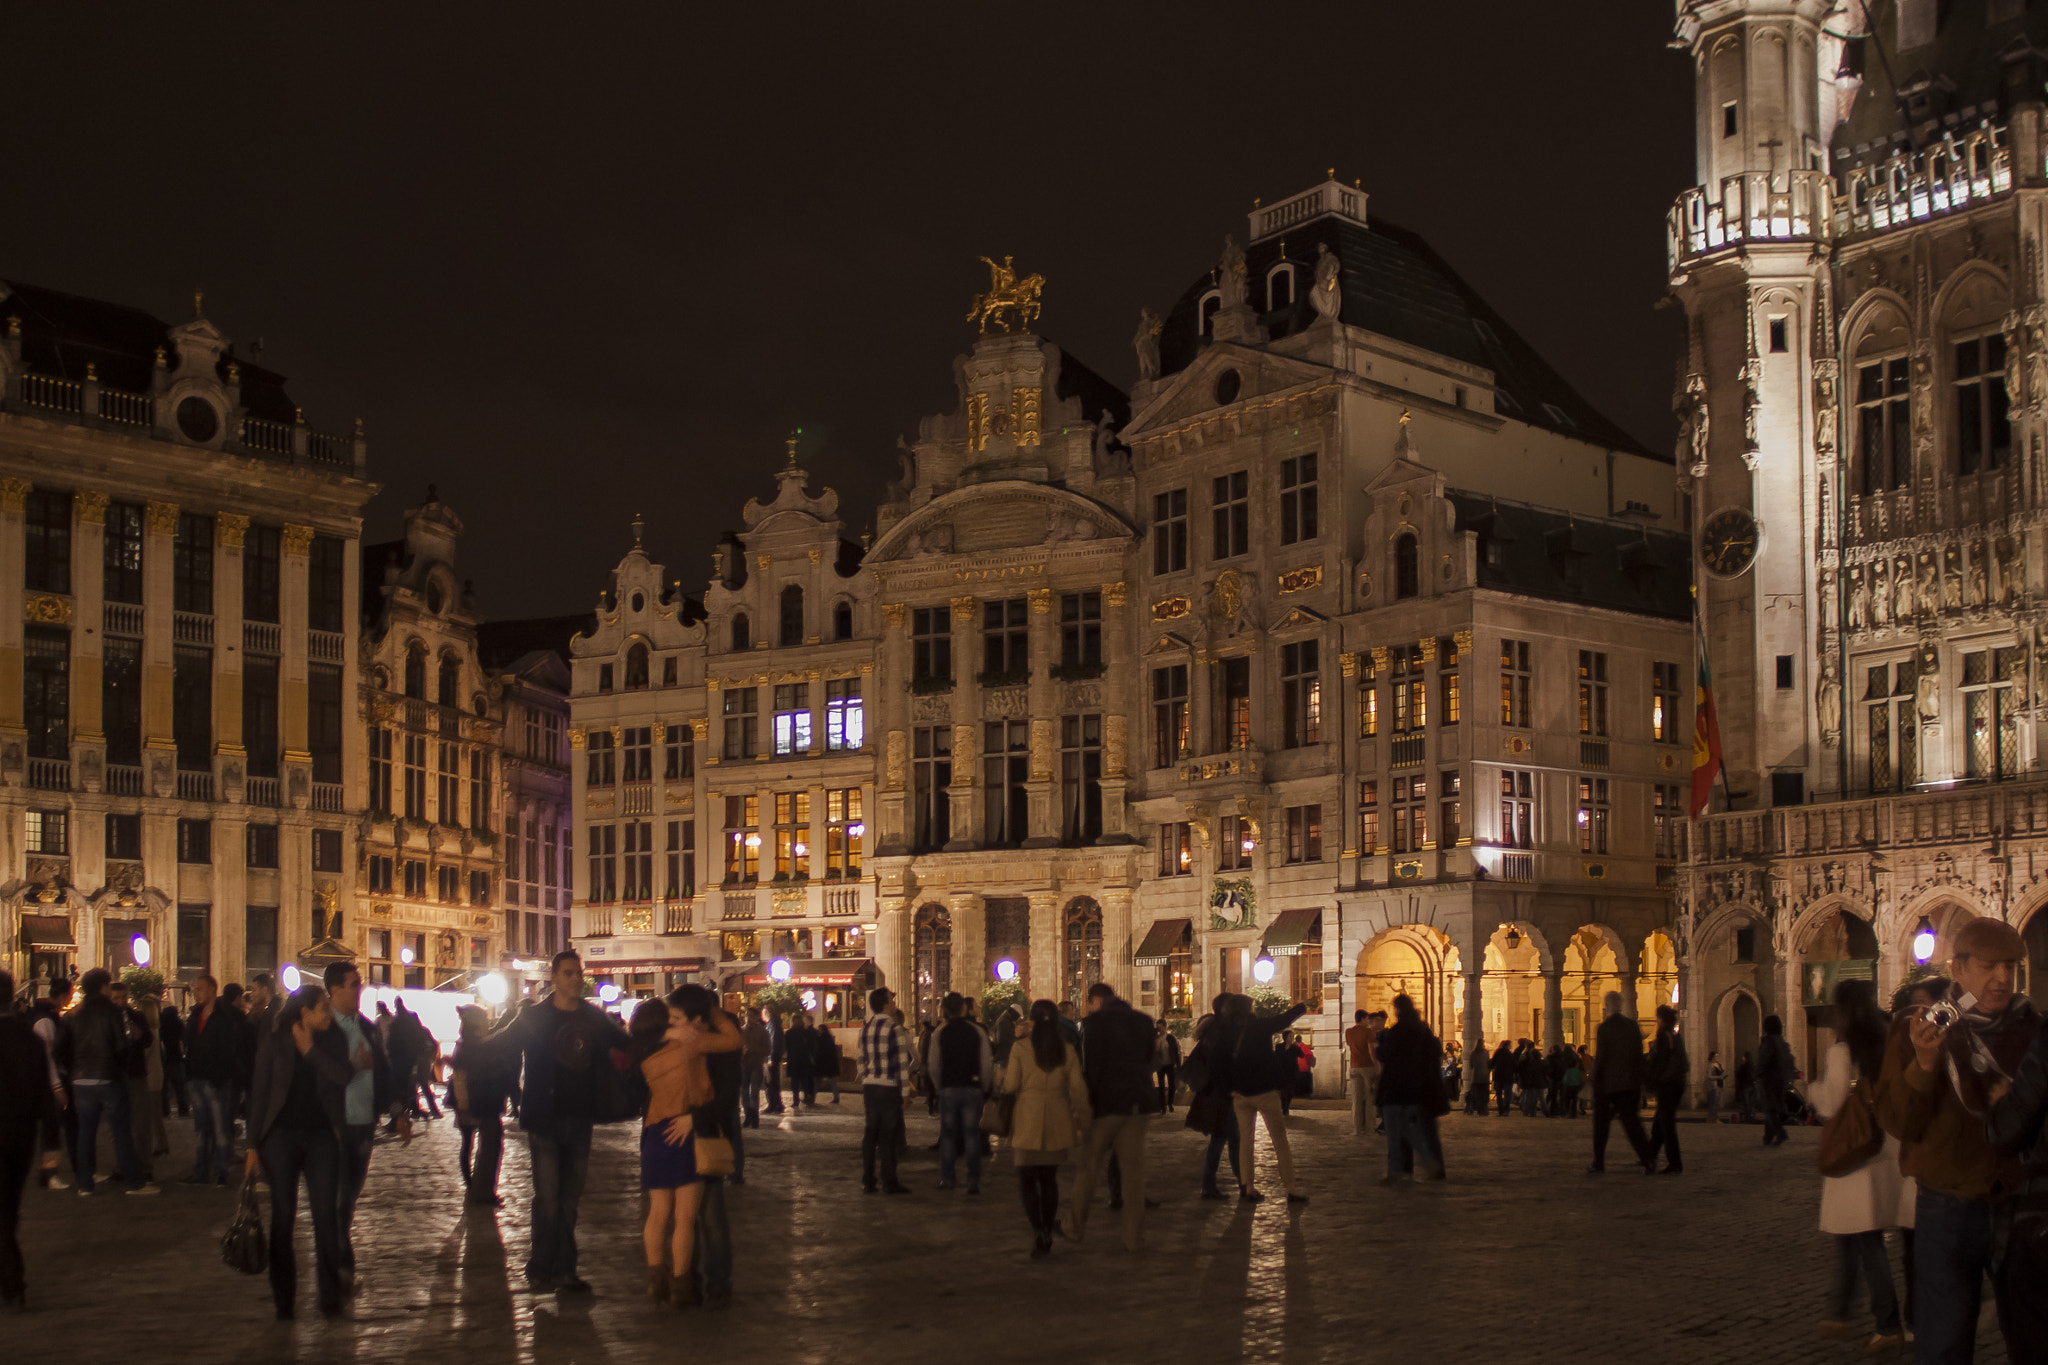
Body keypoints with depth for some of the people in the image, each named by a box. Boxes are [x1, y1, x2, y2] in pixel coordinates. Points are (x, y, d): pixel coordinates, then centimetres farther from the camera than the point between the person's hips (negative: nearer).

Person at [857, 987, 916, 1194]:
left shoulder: (865, 1029, 7)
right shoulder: (895, 1028, -11)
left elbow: (862, 1060, 11)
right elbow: (901, 1062, -11)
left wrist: (864, 1087, 17)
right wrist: (905, 1091, -7)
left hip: (869, 1086, 6)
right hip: (889, 1088, -6)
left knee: (870, 1133, 9)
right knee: (889, 1135, -1)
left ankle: (867, 1181, 13)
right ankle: (889, 1182, 1)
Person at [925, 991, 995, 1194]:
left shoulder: (939, 1033, -3)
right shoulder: (977, 1031, -3)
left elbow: (933, 1066, -1)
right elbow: (987, 1064, -2)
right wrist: (985, 1087, 12)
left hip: (948, 1088, 0)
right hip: (972, 1088, 0)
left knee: (947, 1134, 10)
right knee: (972, 1134, 3)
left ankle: (947, 1178, 13)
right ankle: (973, 1180, -1)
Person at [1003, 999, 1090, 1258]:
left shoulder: (1020, 1049, -6)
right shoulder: (1067, 1050, 1)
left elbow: (1010, 1086, -5)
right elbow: (1078, 1088, 1)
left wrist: (1004, 1073, 16)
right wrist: (1082, 1120, 8)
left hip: (1028, 1120, -3)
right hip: (1057, 1120, 3)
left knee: (1027, 1179, 2)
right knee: (1049, 1178, 16)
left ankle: (1037, 1230, -17)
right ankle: (1048, 1233, 20)